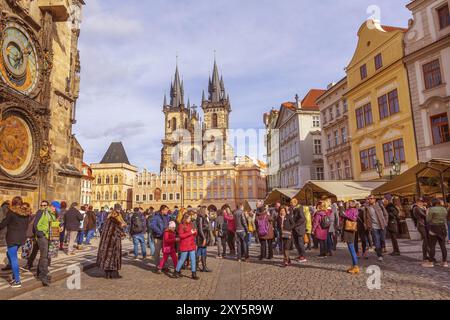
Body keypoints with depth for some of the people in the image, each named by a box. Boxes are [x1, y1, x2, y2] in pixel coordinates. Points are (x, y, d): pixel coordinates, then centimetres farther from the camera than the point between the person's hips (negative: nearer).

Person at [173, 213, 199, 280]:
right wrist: (190, 233, -20)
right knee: (182, 259, 4)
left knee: (193, 259, 4)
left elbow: (194, 235, 19)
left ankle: (194, 274, 10)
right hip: (185, 246, -6)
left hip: (191, 245, 6)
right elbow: (181, 235, -17)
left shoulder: (190, 225, 11)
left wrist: (195, 232, -5)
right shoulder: (181, 225, -8)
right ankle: (176, 272, 21)